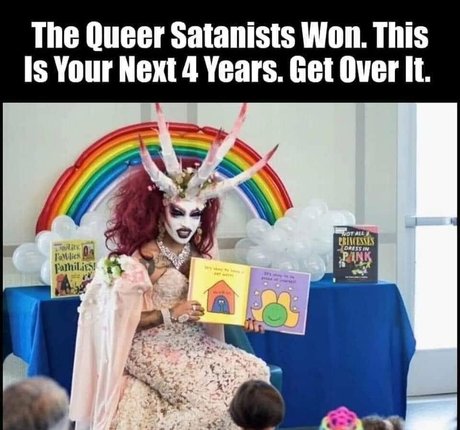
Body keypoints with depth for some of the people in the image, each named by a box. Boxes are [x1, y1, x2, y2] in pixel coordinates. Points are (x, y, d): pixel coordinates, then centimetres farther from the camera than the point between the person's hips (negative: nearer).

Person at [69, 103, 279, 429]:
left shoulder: (201, 253, 7)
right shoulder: (139, 257, -11)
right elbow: (126, 319, -11)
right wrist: (170, 314, -21)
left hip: (193, 343, 6)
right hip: (151, 348, -6)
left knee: (255, 372, -13)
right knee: (211, 390, -26)